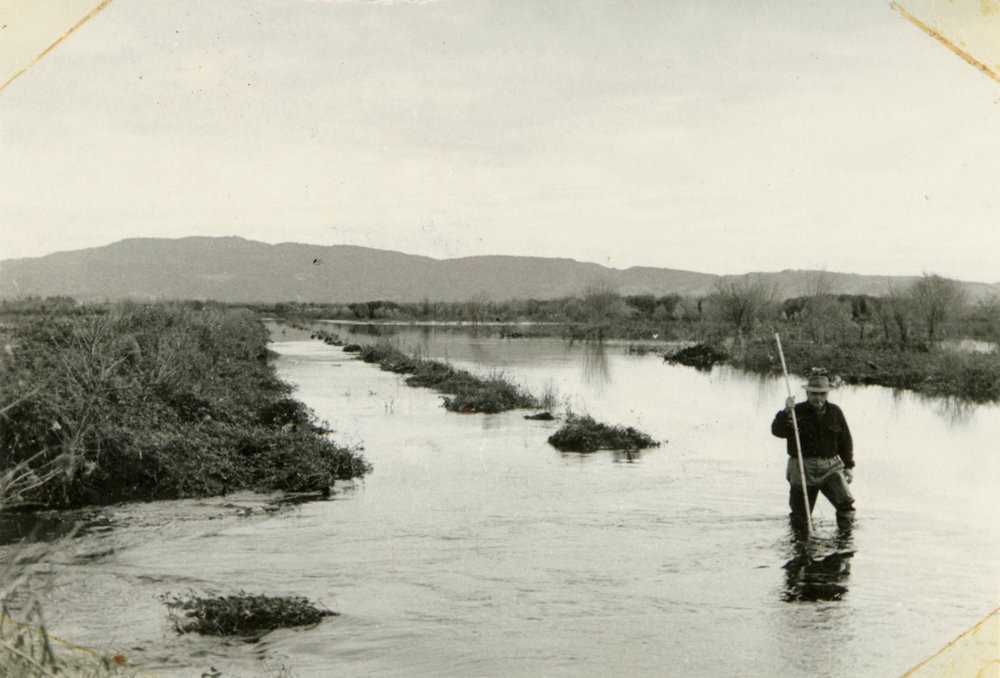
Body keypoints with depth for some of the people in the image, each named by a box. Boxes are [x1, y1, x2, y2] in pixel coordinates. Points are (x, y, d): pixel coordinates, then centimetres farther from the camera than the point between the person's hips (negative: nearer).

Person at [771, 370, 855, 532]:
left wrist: (849, 465, 10)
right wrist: (786, 412, -32)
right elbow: (777, 430, -17)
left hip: (830, 468, 2)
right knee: (799, 522, 2)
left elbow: (845, 440, 15)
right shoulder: (797, 411, -3)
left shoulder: (835, 412, 8)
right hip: (803, 469, -2)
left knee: (846, 501, -20)